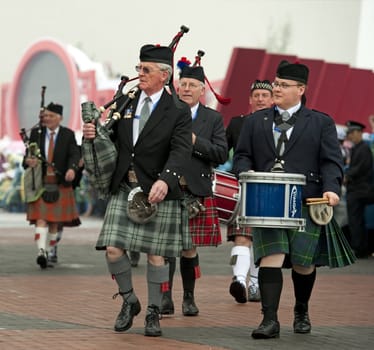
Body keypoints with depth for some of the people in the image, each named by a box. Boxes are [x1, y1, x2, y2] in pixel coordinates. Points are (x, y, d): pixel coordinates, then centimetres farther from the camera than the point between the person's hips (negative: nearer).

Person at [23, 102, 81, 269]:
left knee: (55, 222, 6)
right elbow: (28, 155, 7)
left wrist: (72, 169, -30)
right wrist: (29, 161, -18)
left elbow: (74, 154, -8)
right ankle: (41, 252, -24)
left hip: (60, 185, 0)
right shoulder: (36, 133, 7)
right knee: (41, 218, -13)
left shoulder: (68, 135, 4)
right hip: (40, 184, 0)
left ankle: (48, 253, 16)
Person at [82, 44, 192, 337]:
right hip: (124, 188, 4)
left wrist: (165, 180, -34)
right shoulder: (125, 103, 10)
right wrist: (94, 134, -7)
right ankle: (129, 301, 20)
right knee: (113, 249, -3)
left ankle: (154, 313, 15)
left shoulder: (178, 112, -5)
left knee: (155, 254, 1)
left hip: (157, 191, -4)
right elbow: (112, 139, 17)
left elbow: (181, 151, -16)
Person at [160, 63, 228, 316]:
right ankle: (166, 297, -3)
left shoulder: (213, 119, 7)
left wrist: (194, 141, -13)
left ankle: (189, 298, 17)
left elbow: (221, 155, -2)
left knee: (189, 248, 6)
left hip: (196, 193, 0)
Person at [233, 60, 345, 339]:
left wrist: (331, 189, -17)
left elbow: (332, 161, 0)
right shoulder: (255, 122, 14)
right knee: (270, 258, -12)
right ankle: (270, 320, -13)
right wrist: (246, 172, -9)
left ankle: (302, 311, 30)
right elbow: (242, 156, 13)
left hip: (306, 203, -1)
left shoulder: (321, 123, 7)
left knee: (303, 263, 4)